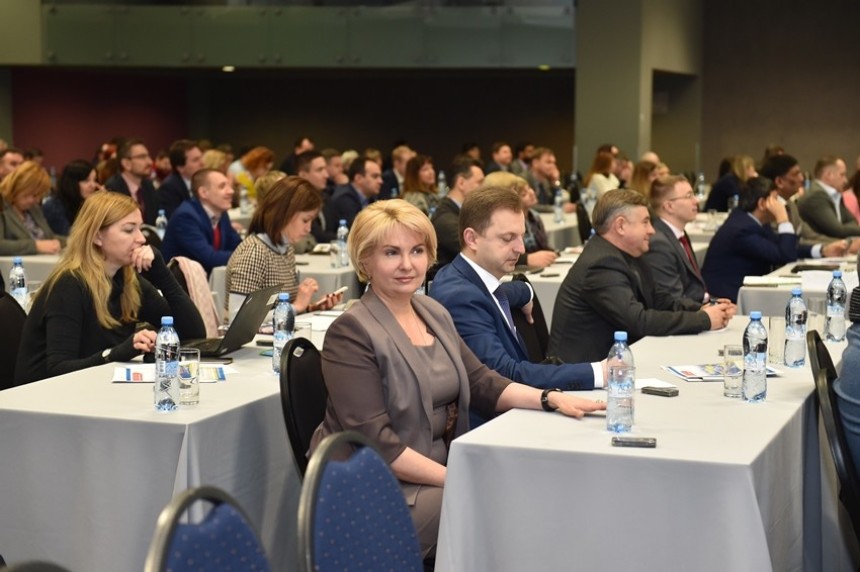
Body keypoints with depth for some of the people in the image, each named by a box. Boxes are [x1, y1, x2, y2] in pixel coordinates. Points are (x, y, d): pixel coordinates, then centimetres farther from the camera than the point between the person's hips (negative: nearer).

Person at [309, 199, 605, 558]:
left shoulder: (434, 313, 10)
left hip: (437, 471, 7)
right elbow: (375, 441, -21)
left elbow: (480, 383, 9)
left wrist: (550, 399, -6)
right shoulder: (351, 333, -15)